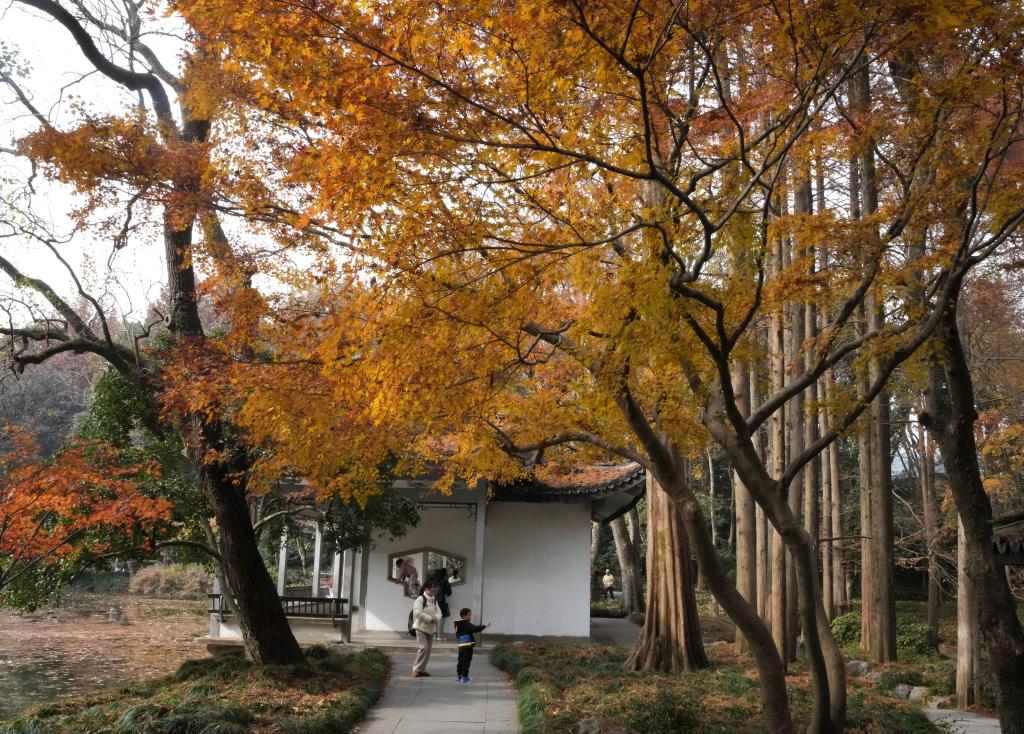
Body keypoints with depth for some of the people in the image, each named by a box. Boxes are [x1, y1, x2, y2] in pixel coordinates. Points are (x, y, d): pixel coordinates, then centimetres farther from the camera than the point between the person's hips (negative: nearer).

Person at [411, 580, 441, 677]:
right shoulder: (420, 599, -14)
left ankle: (422, 669, 19)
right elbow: (418, 613, -24)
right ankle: (416, 669, -7)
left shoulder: (434, 600, 10)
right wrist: (430, 619, -22)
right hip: (421, 627, -8)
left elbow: (438, 612, 7)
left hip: (431, 628, 8)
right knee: (424, 647, -16)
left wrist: (436, 618, -16)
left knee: (429, 648, 9)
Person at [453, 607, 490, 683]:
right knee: (466, 661, -4)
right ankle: (465, 677, -3)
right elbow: (474, 629, -31)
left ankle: (458, 676, 24)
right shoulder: (467, 624, -17)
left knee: (461, 661, 17)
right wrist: (485, 626, -31)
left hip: (461, 645, 10)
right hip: (467, 646, -10)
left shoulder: (458, 625, 13)